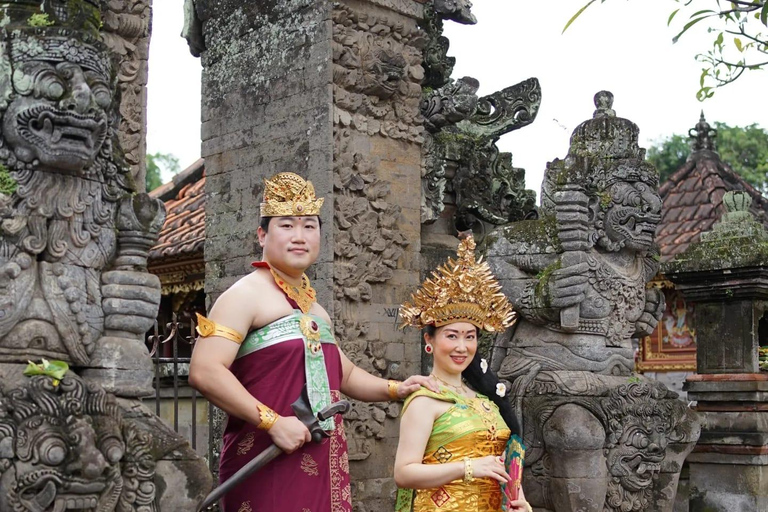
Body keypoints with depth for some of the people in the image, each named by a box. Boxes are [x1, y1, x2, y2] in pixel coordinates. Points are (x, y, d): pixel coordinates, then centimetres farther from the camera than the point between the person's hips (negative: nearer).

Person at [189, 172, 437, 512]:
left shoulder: (314, 309, 19)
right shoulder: (247, 293, -7)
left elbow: (345, 374, 32)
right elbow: (205, 372, -19)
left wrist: (396, 389, 17)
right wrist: (273, 422, -21)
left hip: (322, 469, 8)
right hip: (267, 463, -8)